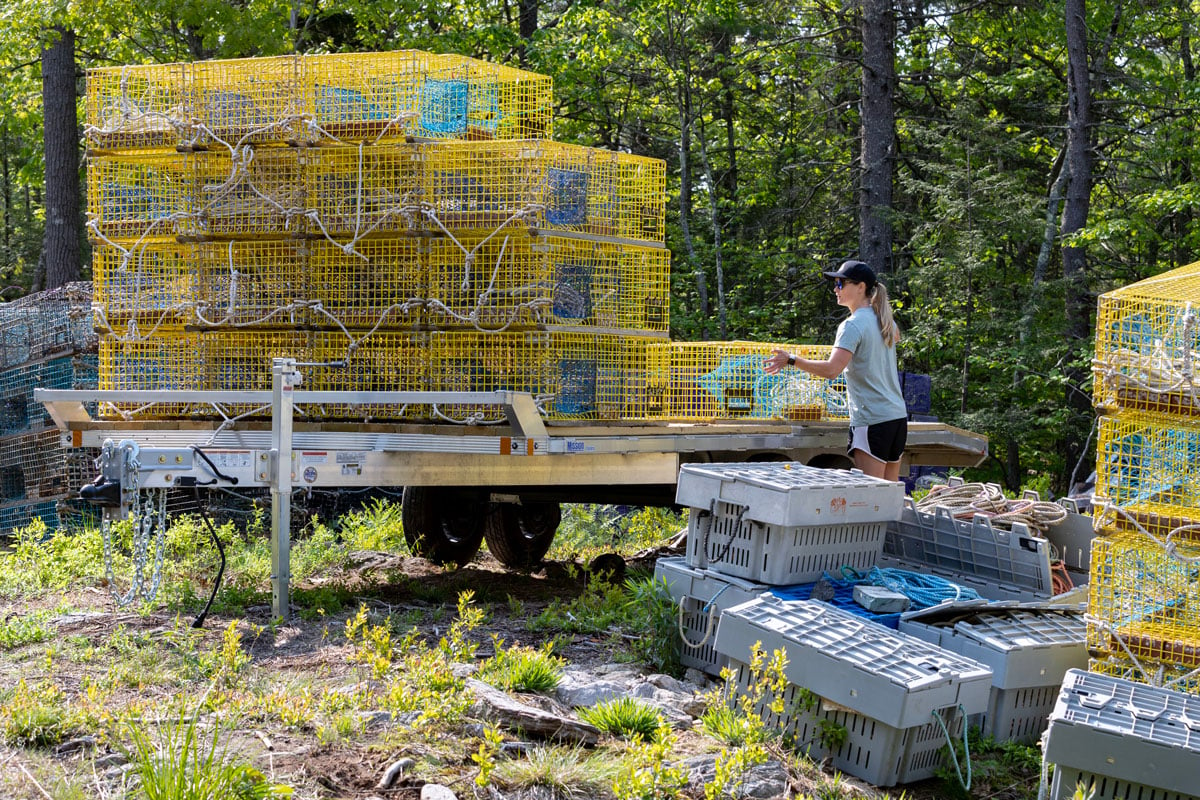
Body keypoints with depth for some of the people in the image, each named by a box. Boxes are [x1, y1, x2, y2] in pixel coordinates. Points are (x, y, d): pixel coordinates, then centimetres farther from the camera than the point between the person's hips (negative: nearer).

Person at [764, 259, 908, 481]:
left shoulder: (852, 325, -13)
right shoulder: (883, 320, 12)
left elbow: (831, 370, -25)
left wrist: (791, 360, -22)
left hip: (872, 421, -9)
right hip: (898, 415, 9)